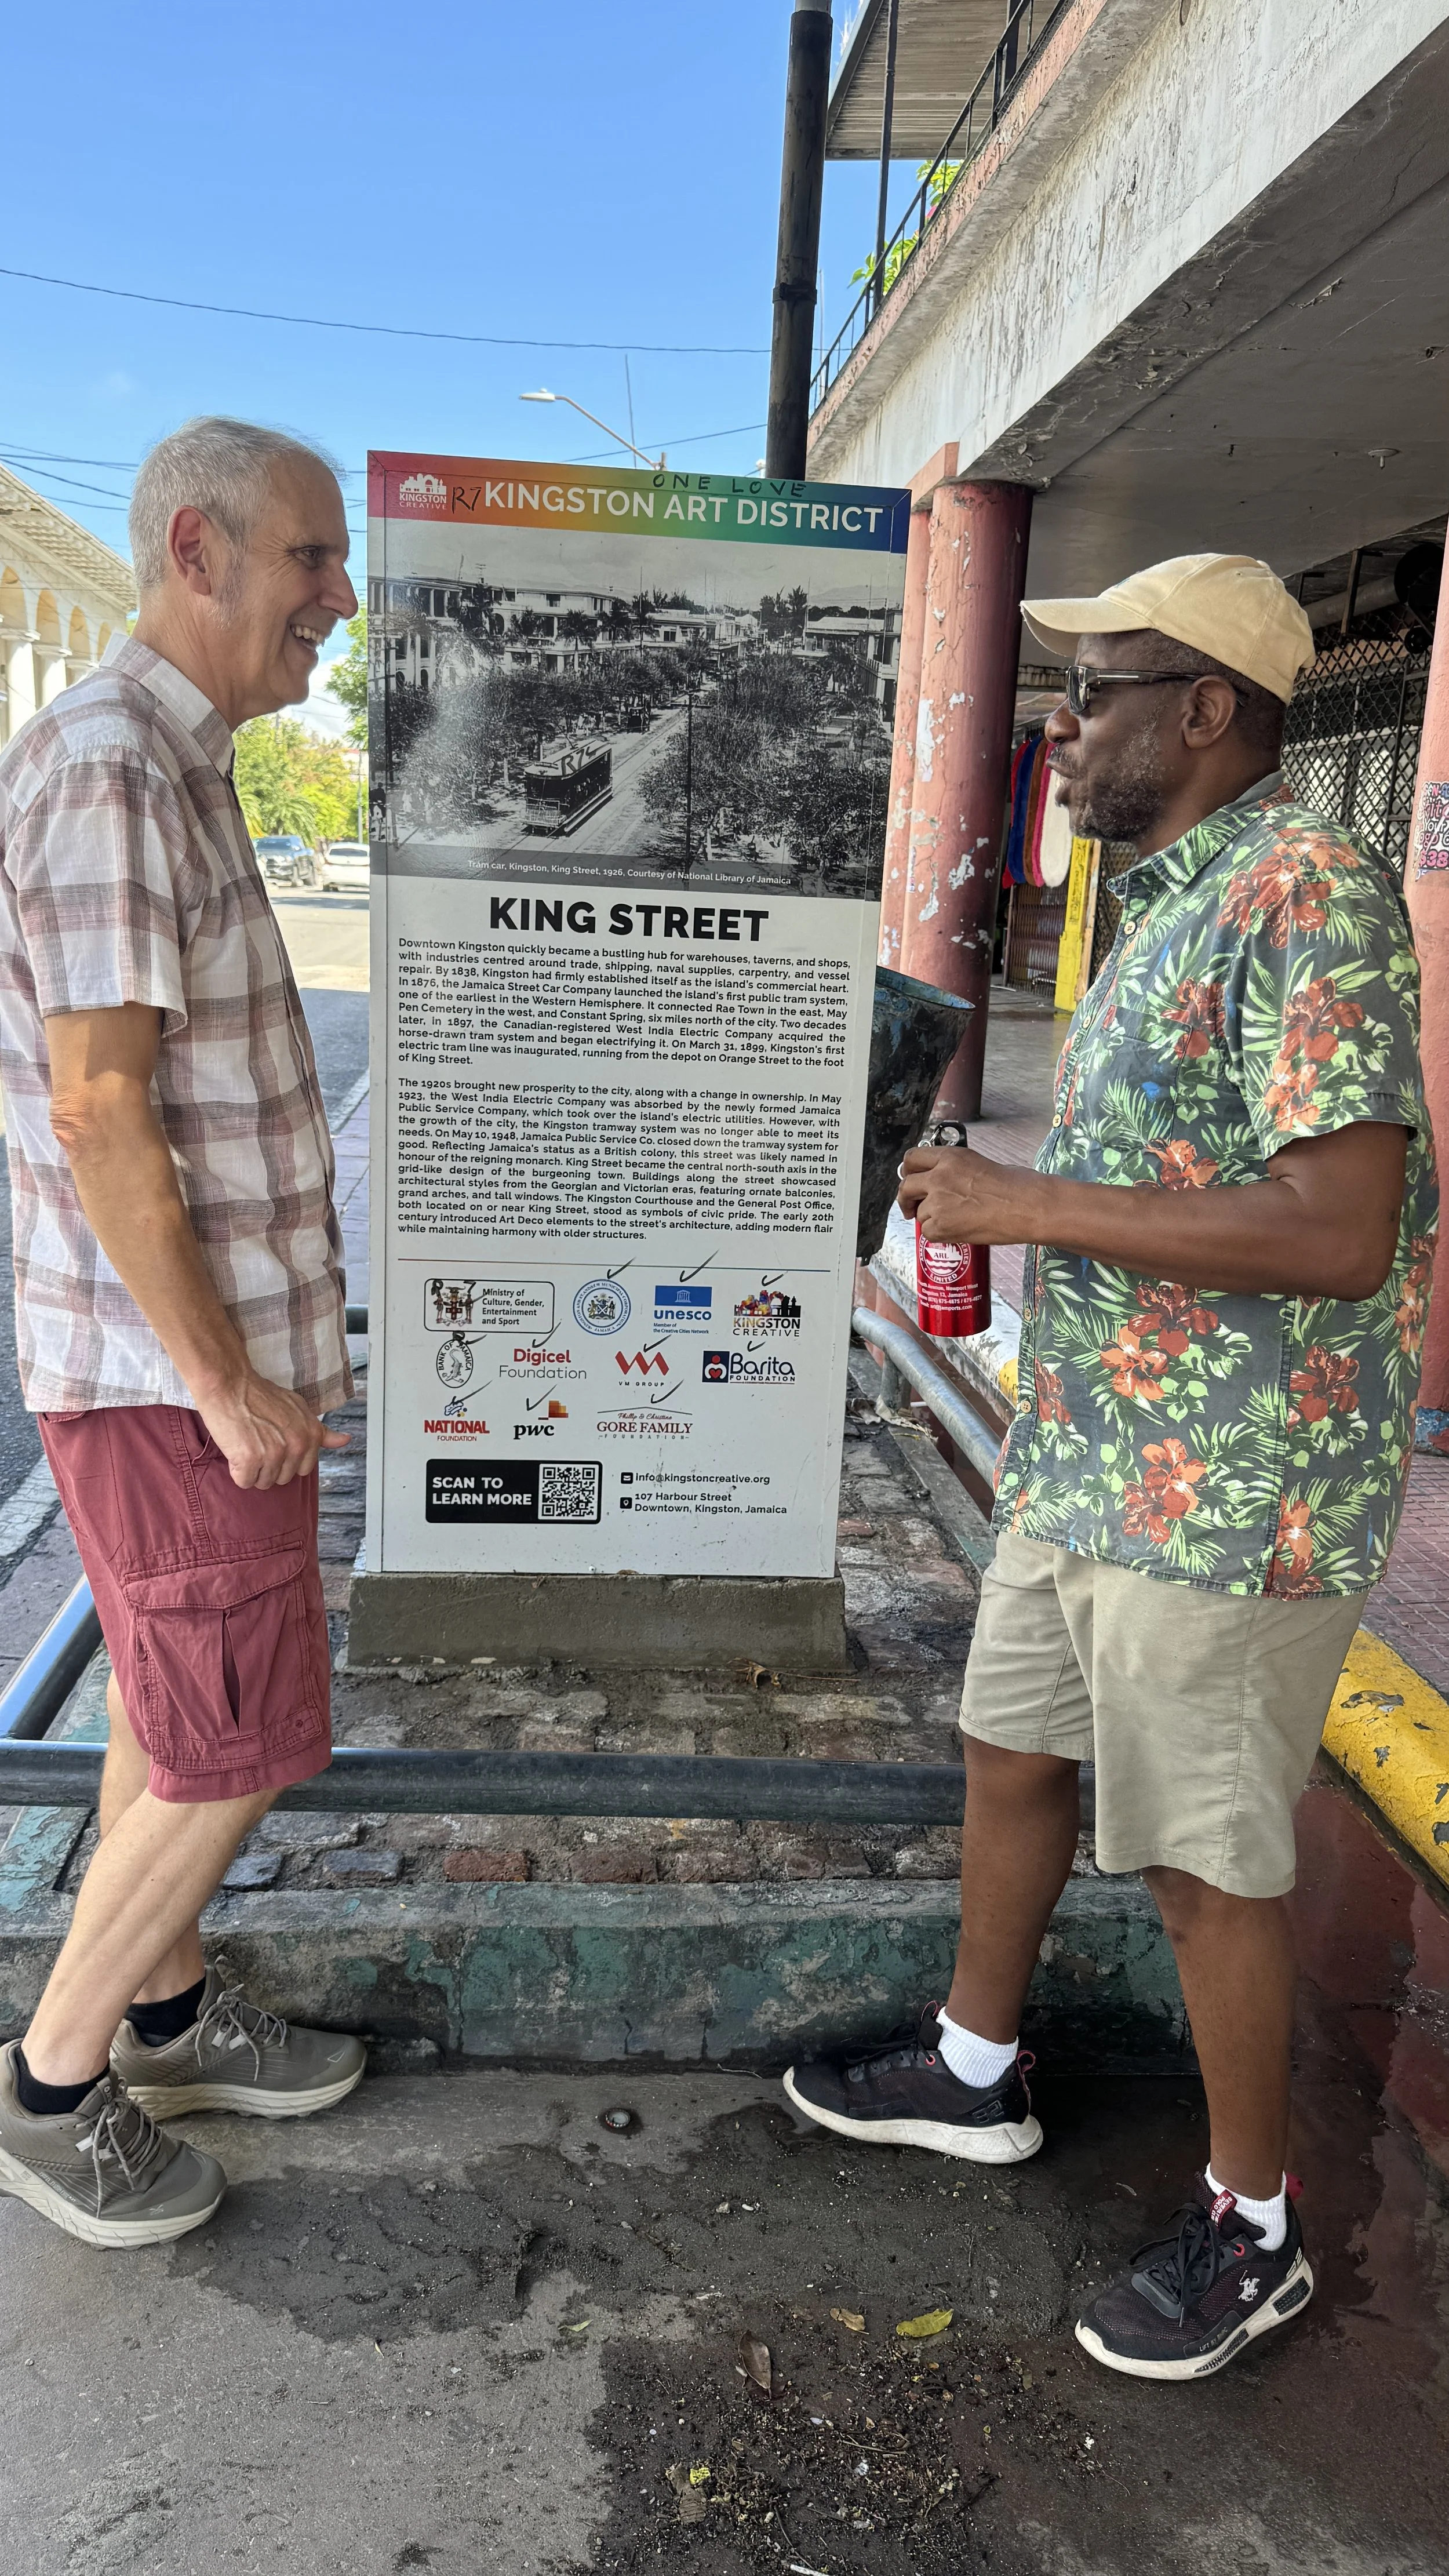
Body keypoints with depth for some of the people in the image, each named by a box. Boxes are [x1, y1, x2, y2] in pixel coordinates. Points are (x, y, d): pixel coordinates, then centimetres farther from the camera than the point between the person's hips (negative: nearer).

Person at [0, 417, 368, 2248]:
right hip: (173, 1373, -10)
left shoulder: (176, 773, 12)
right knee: (235, 1751, 2)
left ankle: (162, 2011, 36)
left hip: (210, 1349, 10)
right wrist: (227, 1385, -18)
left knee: (178, 1713, 19)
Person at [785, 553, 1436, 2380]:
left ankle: (1251, 2226, 30)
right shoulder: (1168, 900, 13)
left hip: (1227, 1497, -10)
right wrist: (988, 1189, 9)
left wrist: (1025, 1203, -23)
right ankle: (973, 2073, 44)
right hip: (1083, 1456, 10)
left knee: (1204, 1863, 6)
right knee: (1014, 1759, 21)